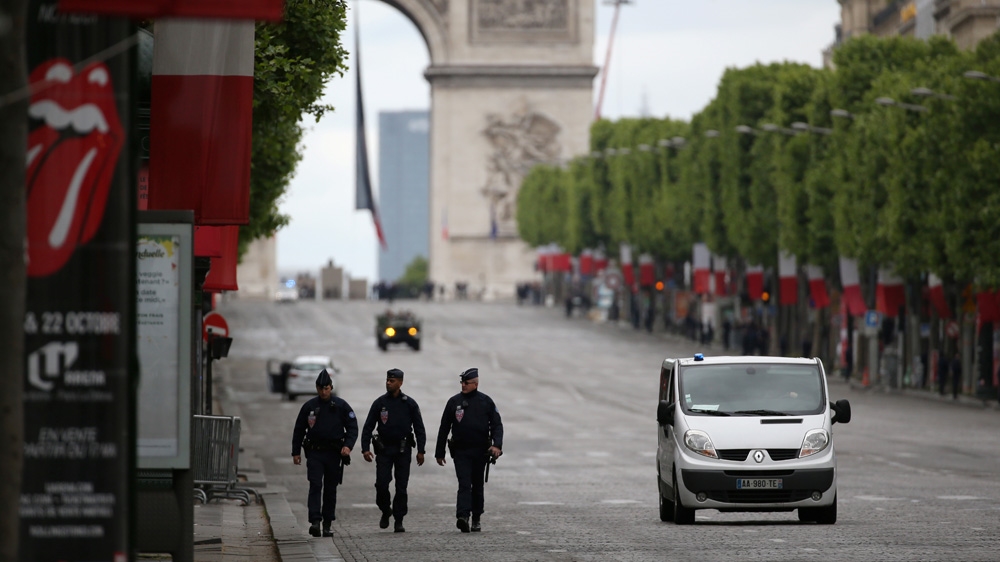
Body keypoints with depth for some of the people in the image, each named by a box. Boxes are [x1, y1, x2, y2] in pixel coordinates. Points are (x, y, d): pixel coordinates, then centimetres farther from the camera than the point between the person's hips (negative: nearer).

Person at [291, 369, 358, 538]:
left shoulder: (341, 406, 2)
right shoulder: (309, 406, 4)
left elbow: (352, 427, 3)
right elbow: (299, 430, 11)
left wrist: (348, 445, -13)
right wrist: (296, 452, 6)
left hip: (334, 454, 1)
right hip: (314, 453, -1)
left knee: (330, 489, 7)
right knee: (315, 486, -14)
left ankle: (327, 525, 14)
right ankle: (315, 522, -22)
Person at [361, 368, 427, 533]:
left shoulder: (409, 404, 2)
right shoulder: (379, 403, 3)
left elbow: (419, 428, 6)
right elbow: (368, 427, 4)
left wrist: (420, 451, -2)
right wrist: (365, 448, -6)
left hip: (403, 450, 0)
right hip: (384, 449, 0)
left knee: (401, 487, 0)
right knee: (381, 484, -8)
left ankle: (399, 521, 6)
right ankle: (385, 512, 16)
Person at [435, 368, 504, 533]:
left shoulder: (486, 402, 4)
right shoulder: (454, 402, 5)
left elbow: (497, 425, 1)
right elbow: (444, 428, 9)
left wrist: (497, 445, -16)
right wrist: (439, 453, 7)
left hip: (480, 451, 1)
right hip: (461, 451, -1)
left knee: (477, 486, 10)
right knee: (464, 484, -14)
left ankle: (476, 519, 21)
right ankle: (462, 516, -28)